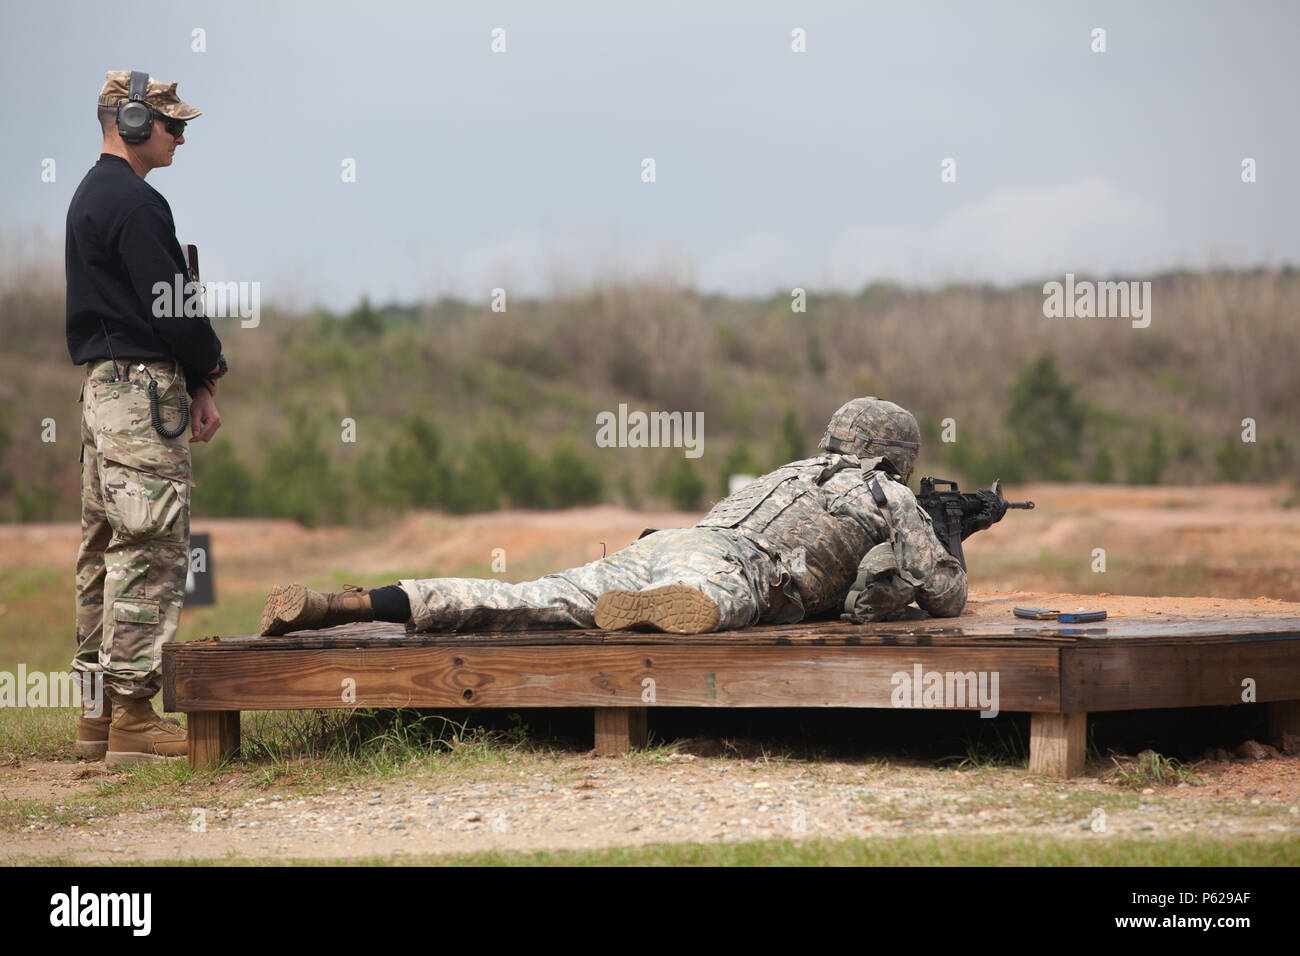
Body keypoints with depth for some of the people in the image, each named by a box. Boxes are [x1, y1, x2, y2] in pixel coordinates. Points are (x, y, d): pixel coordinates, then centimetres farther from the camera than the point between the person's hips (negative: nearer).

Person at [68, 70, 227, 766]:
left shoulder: (90, 197, 19)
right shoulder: (135, 202, -14)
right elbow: (171, 306, -17)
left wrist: (193, 377, 16)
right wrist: (206, 377, -3)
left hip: (100, 382, 11)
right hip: (143, 386, -11)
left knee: (105, 548, 12)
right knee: (149, 551, -9)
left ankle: (99, 711, 16)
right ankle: (132, 715, -9)